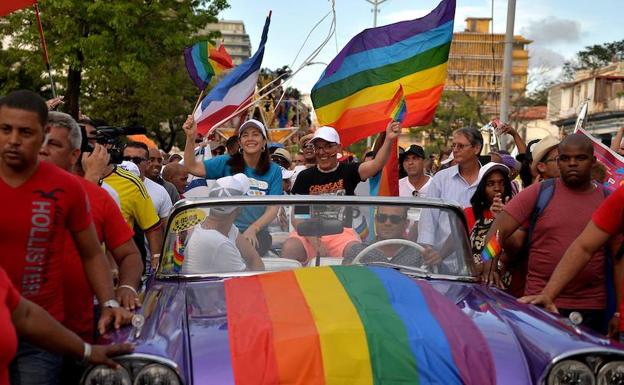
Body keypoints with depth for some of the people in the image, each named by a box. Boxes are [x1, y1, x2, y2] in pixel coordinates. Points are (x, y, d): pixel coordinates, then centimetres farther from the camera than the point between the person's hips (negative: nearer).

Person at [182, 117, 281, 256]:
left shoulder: (274, 171, 6)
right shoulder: (227, 163, 5)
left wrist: (253, 229, -20)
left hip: (257, 233, 0)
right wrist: (190, 138, -22)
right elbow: (192, 167, -6)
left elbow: (273, 208, -2)